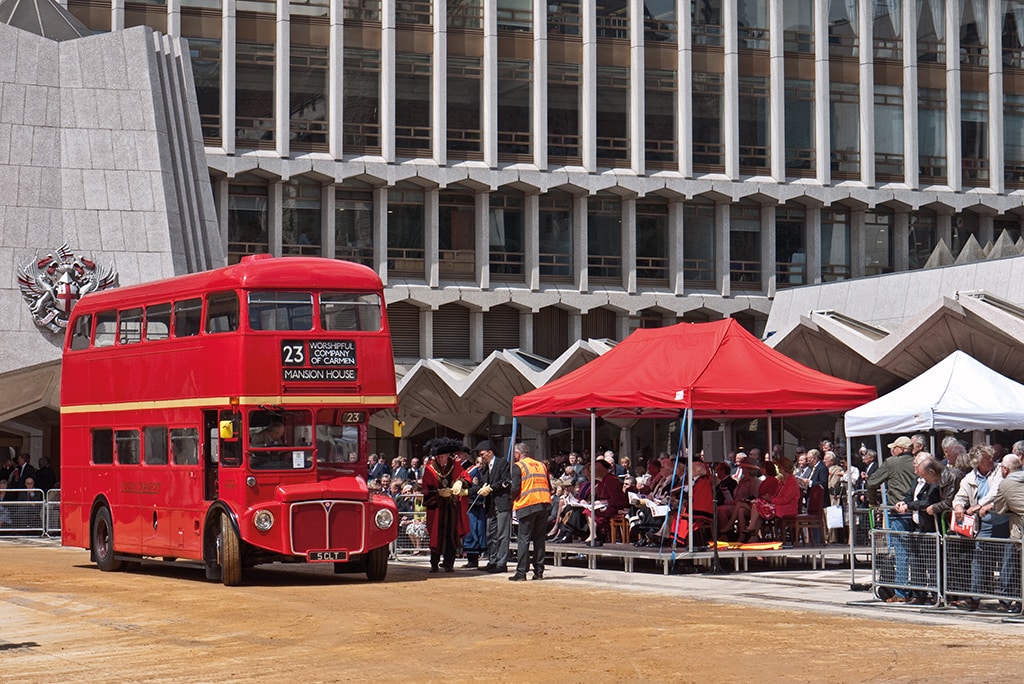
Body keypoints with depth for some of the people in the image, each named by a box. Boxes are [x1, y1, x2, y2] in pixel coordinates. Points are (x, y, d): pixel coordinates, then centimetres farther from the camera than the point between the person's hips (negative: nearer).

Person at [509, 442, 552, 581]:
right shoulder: (541, 465, 16)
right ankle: (539, 571, 8)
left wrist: (514, 499, 10)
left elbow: (515, 488, -8)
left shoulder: (518, 466, -2)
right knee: (539, 539, 9)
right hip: (544, 504, 5)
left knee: (524, 540, -2)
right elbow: (549, 487, 15)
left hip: (527, 505, -5)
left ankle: (521, 572, -5)